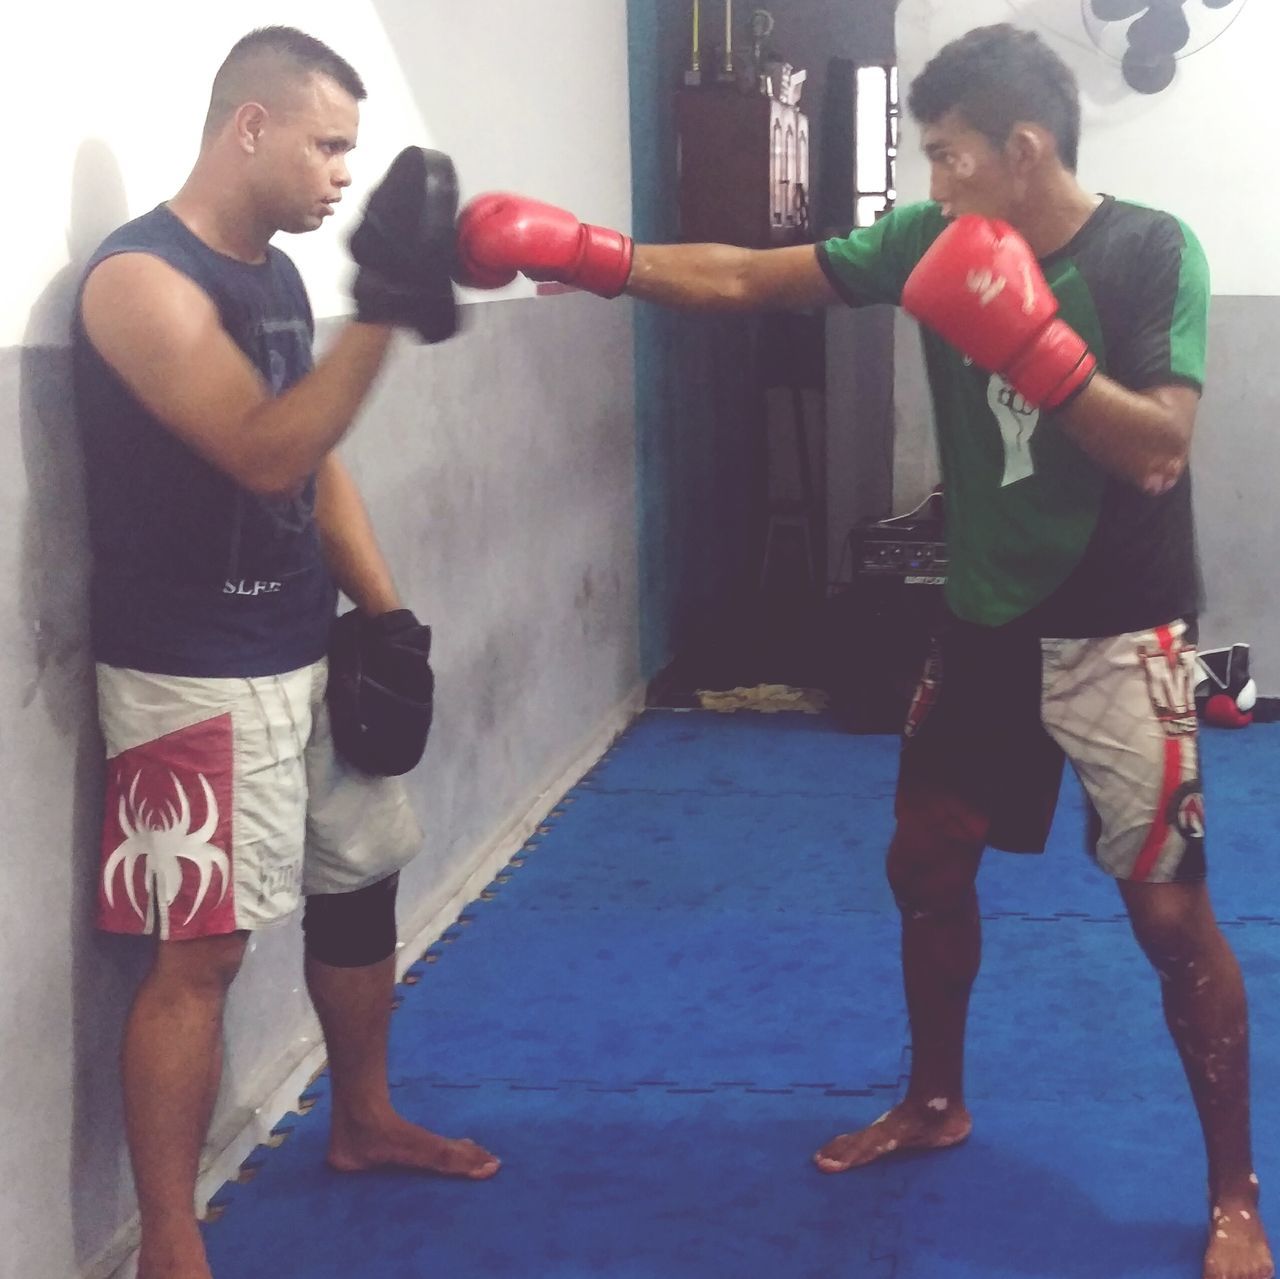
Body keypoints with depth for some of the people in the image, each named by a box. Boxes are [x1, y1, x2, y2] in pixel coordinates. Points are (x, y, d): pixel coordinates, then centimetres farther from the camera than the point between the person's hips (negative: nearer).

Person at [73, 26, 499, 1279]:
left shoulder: (278, 274, 10)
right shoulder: (142, 278, -17)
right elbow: (268, 454, -26)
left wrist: (383, 609, 8)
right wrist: (383, 308, -29)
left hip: (305, 653, 9)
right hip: (193, 679, -9)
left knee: (360, 881, 19)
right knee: (201, 950, -7)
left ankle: (365, 1121, 40)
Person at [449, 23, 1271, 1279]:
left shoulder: (1152, 253, -15)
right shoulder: (932, 241, -2)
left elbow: (1157, 453, -23)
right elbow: (740, 279, -1)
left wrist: (1029, 341, -32)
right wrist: (586, 254, -9)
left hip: (1118, 637, -5)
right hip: (985, 622, 6)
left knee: (1169, 912, -2)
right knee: (927, 861, 15)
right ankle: (934, 1102, 39)